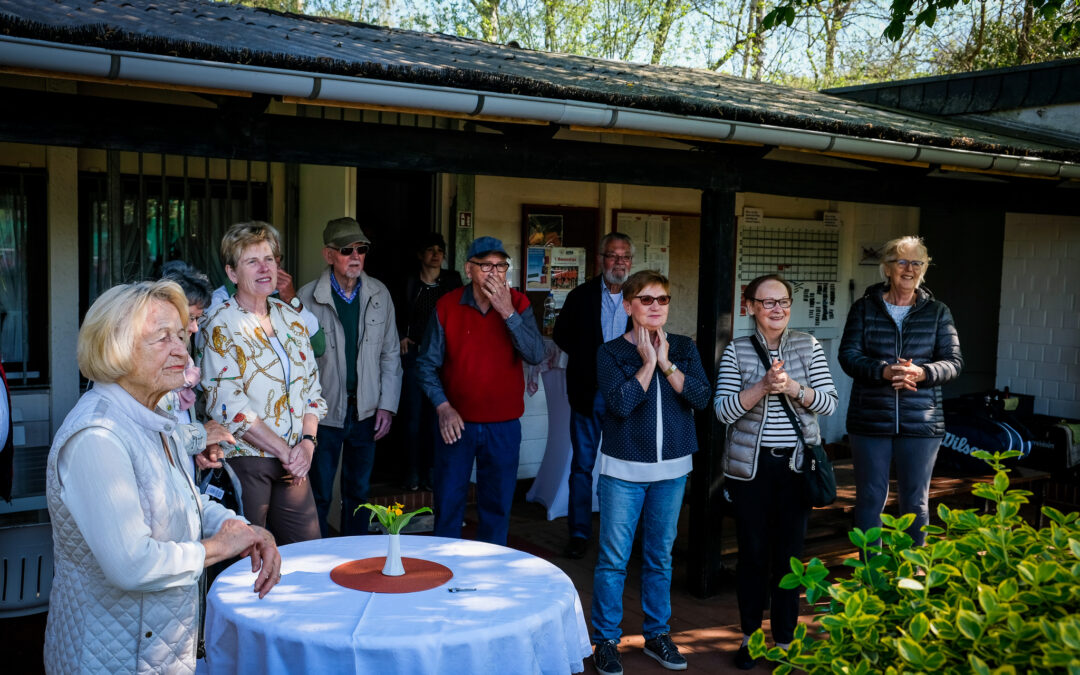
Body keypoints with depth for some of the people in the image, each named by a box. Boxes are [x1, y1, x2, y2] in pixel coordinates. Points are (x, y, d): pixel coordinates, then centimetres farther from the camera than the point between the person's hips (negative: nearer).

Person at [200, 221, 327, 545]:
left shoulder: (290, 317, 10)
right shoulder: (221, 326, -8)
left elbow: (312, 387, 12)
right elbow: (227, 406, -15)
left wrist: (306, 442, -4)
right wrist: (284, 450, -14)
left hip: (293, 460, 6)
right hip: (244, 460, -5)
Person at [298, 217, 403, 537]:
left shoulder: (379, 294, 2)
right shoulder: (308, 297, -10)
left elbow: (390, 353, 8)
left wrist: (387, 404, 3)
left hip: (366, 412, 3)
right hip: (324, 412, -3)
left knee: (358, 493, 16)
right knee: (319, 497, 5)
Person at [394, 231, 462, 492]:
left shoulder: (452, 280, 6)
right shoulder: (410, 283, 7)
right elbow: (398, 315, 18)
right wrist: (401, 337, 4)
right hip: (414, 353, 0)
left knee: (435, 415, 1)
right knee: (413, 415, 1)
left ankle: (429, 470, 11)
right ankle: (413, 470, 10)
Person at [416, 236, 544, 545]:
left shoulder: (518, 304, -3)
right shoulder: (447, 305, -4)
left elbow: (536, 355, -15)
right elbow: (427, 363, 1)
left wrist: (508, 313, -22)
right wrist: (443, 406, -10)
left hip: (504, 425, 1)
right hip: (456, 423, -1)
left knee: (497, 506, 12)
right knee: (448, 505, 8)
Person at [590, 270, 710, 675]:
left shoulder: (684, 349, 6)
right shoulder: (611, 353, -4)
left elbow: (701, 397, -8)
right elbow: (621, 403, -18)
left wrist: (666, 364, -14)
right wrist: (647, 364, -15)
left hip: (672, 468, 3)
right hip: (624, 469, -3)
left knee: (660, 555, 14)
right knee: (613, 558, 0)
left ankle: (657, 634, 27)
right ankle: (606, 640, 13)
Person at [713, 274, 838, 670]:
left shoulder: (808, 346, 2)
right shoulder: (736, 351, -3)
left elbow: (829, 403, -4)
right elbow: (724, 410, -10)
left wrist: (793, 388, -21)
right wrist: (763, 385, -23)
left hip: (796, 463, 1)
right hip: (751, 466, -1)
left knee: (789, 552, 7)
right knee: (752, 552, 8)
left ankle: (784, 639, 22)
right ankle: (750, 636, 25)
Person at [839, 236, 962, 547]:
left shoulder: (937, 312, 6)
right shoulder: (864, 308, 3)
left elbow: (954, 361, 1)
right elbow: (848, 355, -5)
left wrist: (922, 373, -20)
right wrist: (883, 371, -23)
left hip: (921, 422, 1)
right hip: (870, 419, -1)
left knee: (916, 502, 10)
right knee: (870, 499, 7)